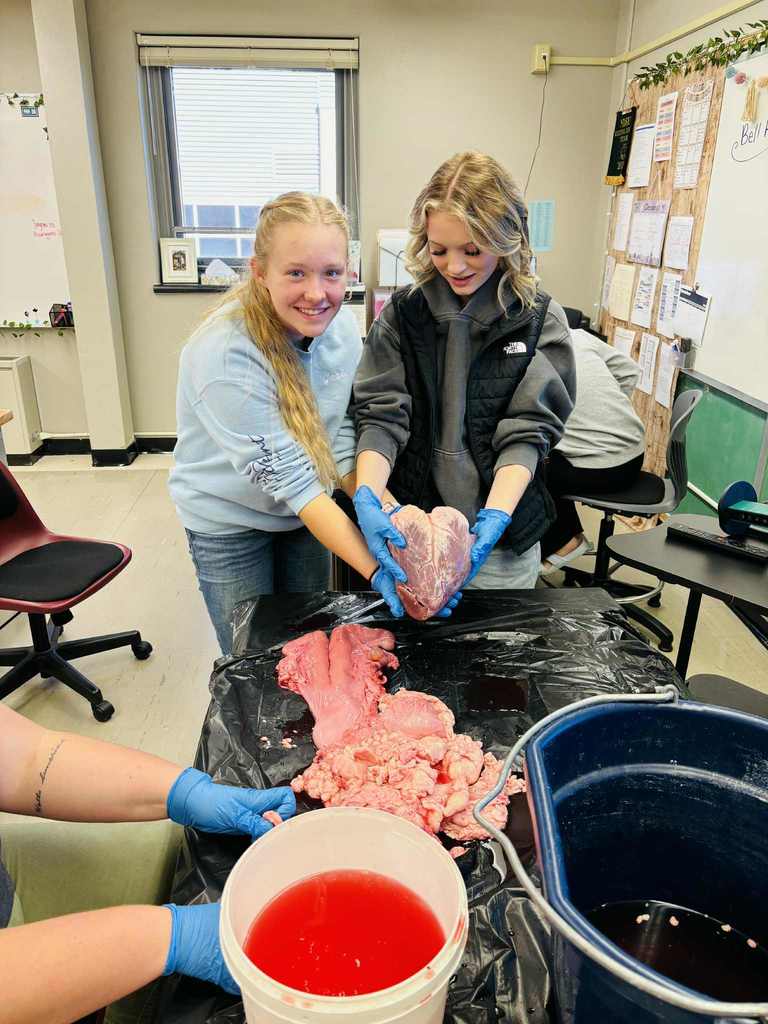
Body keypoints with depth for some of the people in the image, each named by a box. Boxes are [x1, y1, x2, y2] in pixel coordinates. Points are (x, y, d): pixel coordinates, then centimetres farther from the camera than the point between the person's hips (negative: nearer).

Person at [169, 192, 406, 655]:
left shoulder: (343, 326, -14)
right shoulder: (223, 355, -32)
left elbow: (342, 438, -9)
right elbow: (288, 478, -32)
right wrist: (376, 569, -36)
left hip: (306, 513, 5)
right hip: (230, 522, -4)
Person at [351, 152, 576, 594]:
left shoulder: (541, 321, -5)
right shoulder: (403, 313, -1)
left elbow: (527, 432, -9)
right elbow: (381, 414, -7)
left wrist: (495, 516, -24)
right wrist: (368, 494, -24)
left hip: (500, 535, 0)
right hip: (409, 524, 1)